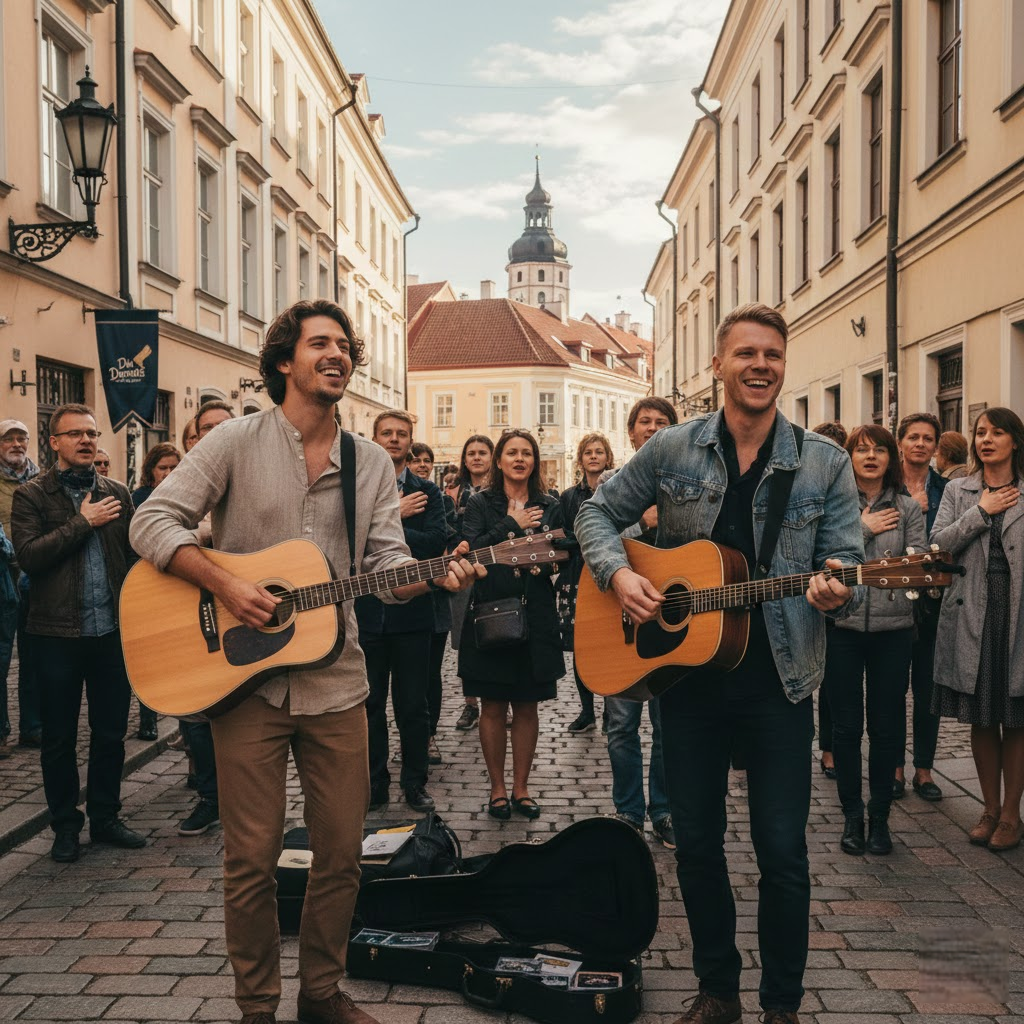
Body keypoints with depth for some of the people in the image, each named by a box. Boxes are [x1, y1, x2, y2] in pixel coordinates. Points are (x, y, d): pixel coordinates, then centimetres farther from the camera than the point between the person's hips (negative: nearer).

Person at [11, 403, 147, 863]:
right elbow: (29, 556, -15)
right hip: (58, 635, -3)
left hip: (113, 632, 3)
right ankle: (65, 825, 22)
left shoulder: (117, 493, 10)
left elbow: (134, 555, 7)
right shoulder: (31, 496, -1)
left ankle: (105, 817, 25)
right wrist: (83, 522, -14)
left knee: (111, 733, 11)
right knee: (59, 739, 8)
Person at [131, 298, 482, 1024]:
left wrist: (434, 576, -18)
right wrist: (227, 586, -19)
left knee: (342, 851, 10)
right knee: (253, 858, 3)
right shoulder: (237, 441, -2)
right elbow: (154, 521, -6)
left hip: (335, 679, 4)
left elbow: (388, 566, 4)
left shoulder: (373, 463, 9)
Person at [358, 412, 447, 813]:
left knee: (412, 706, 8)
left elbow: (437, 541, -12)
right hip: (366, 611, 1)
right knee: (370, 704, 10)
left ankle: (415, 783, 21)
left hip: (412, 611, 0)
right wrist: (393, 515, -16)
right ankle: (374, 784, 23)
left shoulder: (427, 492, 5)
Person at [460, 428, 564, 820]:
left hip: (535, 617, 2)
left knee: (527, 706, 8)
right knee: (493, 706, 5)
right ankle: (498, 789, 18)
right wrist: (513, 525, -12)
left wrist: (553, 557, -8)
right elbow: (471, 550, -12)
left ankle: (521, 788, 20)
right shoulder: (480, 503, 1)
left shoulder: (548, 506, 9)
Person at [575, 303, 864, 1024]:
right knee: (696, 839, 11)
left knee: (782, 848, 3)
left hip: (778, 680, -1)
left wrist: (837, 591, -24)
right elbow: (599, 514, 9)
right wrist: (617, 573, -9)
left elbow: (846, 564, 0)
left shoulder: (825, 463, -1)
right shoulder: (672, 450, 1)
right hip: (686, 672, 1)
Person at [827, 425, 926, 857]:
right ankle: (852, 816, 19)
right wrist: (862, 529, -10)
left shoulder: (909, 507, 7)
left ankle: (879, 817, 20)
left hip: (893, 628, 1)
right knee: (846, 725, 6)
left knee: (886, 726, 6)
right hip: (842, 625, -1)